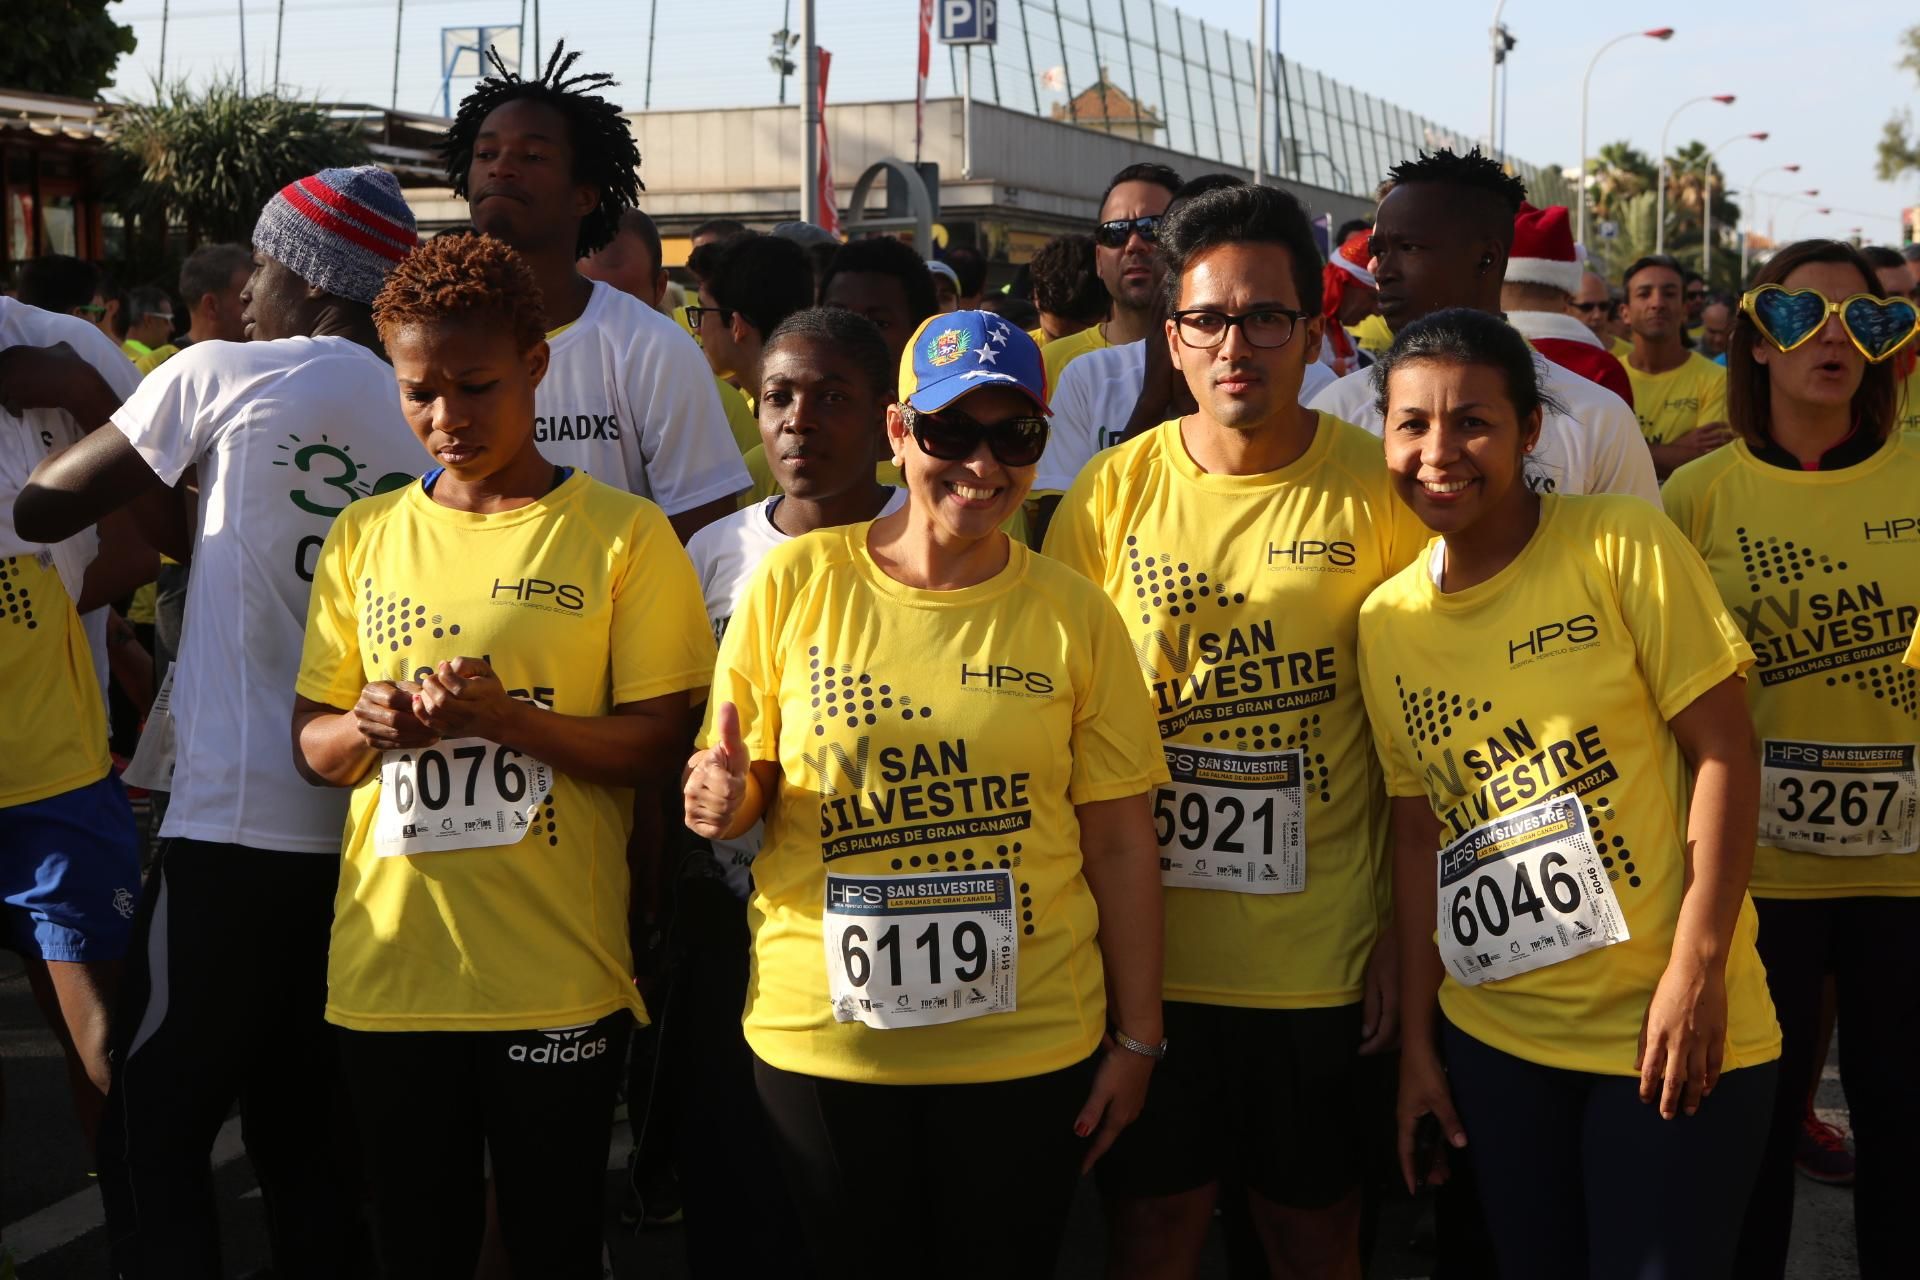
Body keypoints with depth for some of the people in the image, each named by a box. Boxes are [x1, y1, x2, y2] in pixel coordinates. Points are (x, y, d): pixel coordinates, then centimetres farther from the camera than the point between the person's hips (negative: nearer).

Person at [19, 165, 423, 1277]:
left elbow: (48, 506, 2)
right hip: (370, 827, 6)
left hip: (239, 825, -6)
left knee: (152, 1134, 1)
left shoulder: (221, 375, -4)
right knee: (304, 1125, 14)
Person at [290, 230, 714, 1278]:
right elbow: (310, 746, 11)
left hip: (556, 978, -3)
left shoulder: (622, 533, -2)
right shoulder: (363, 535, 10)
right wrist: (364, 727, -12)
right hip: (386, 970, 3)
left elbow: (654, 744, -6)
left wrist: (503, 717, -21)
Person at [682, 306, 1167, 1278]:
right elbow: (740, 787, 5)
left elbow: (1120, 844, 2)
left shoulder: (1074, 614, -1)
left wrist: (1138, 1036, 2)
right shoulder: (795, 581, -2)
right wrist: (720, 803, -18)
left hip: (1029, 1044, 0)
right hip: (821, 1041, 0)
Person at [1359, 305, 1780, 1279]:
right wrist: (1417, 1037, 9)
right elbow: (1420, 831, 9)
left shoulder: (1623, 546, -9)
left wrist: (1697, 967, -16)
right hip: (1492, 1035, 4)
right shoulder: (1385, 622, 4)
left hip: (1667, 1026, -4)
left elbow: (1723, 751, -9)